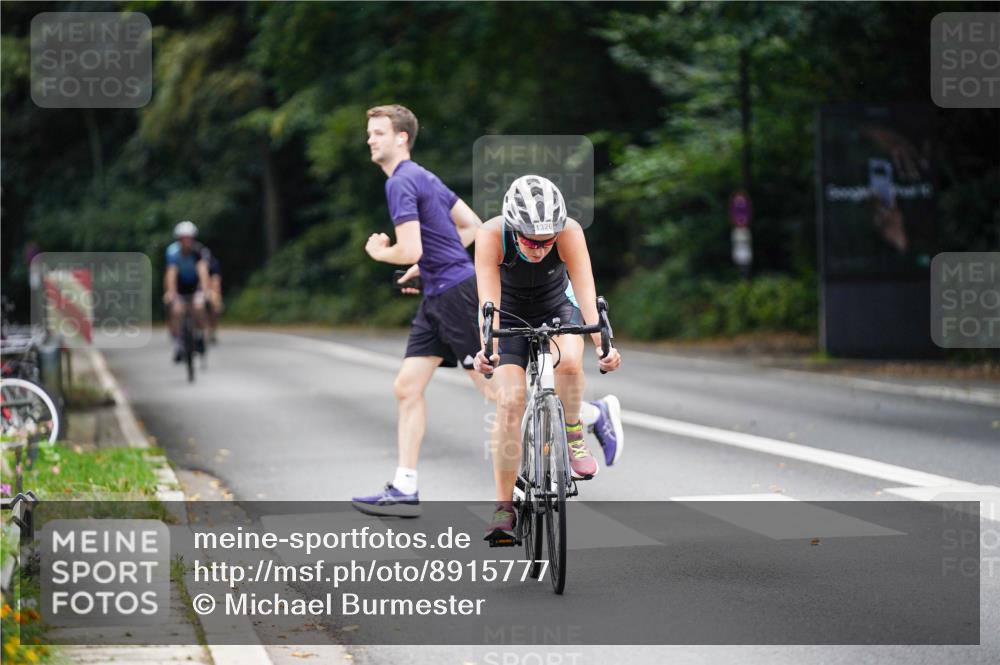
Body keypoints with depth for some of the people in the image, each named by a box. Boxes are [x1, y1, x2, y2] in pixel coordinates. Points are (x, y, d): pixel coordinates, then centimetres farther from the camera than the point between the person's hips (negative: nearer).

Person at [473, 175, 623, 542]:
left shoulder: (570, 232, -31)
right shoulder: (491, 235, -32)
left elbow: (586, 292, -38)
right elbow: (489, 299, -40)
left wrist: (602, 344, -53)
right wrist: (487, 348, -57)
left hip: (557, 307, 0)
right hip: (510, 315, 0)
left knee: (569, 361, -33)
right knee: (510, 402, -17)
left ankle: (573, 436, -5)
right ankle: (504, 506, -9)